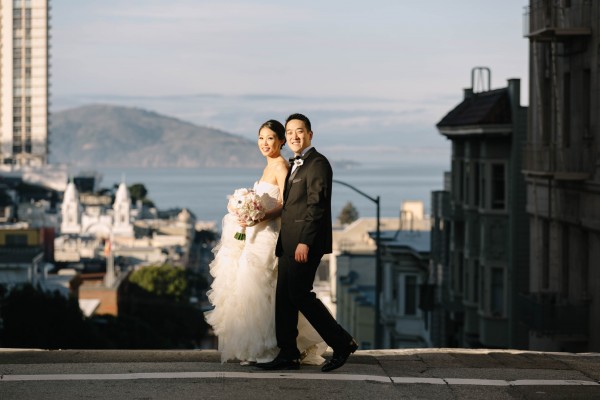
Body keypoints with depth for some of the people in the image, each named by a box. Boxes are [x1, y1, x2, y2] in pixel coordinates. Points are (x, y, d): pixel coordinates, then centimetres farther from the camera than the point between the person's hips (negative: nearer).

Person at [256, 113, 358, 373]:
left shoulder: (317, 164, -10)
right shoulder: (295, 166, 19)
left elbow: (316, 205, -17)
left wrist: (305, 242, -22)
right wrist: (282, 243, 14)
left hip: (306, 243, -10)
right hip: (289, 244, 10)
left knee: (299, 294, -10)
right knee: (284, 296, 7)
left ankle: (342, 343, 0)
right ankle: (288, 354, 11)